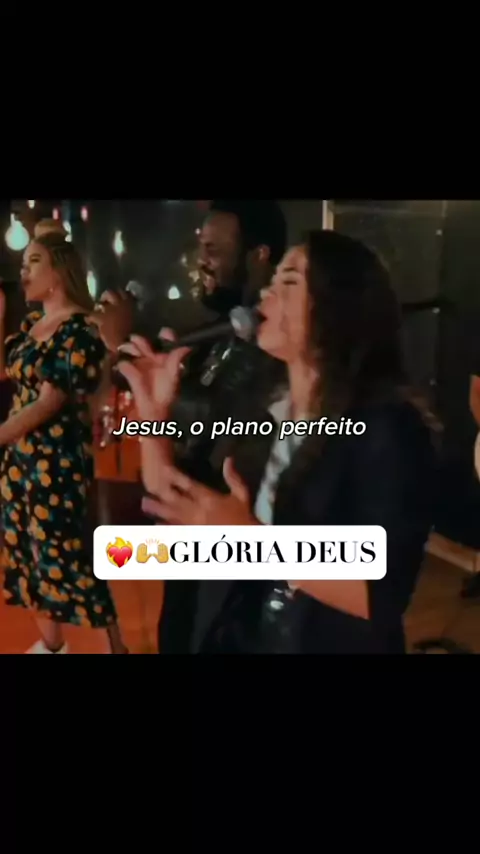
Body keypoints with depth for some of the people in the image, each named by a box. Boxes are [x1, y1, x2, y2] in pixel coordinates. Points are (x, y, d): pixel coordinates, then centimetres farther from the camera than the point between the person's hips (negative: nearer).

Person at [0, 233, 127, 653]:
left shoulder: (80, 328, -14)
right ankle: (51, 642, 31)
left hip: (57, 457, -8)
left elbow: (50, 402, -19)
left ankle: (115, 645, 9)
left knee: (64, 552, -6)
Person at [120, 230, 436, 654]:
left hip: (330, 643, -6)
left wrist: (253, 539, -32)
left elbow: (383, 597, -26)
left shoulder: (387, 427, -18)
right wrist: (154, 413, -5)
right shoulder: (261, 407, 2)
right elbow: (179, 513, 3)